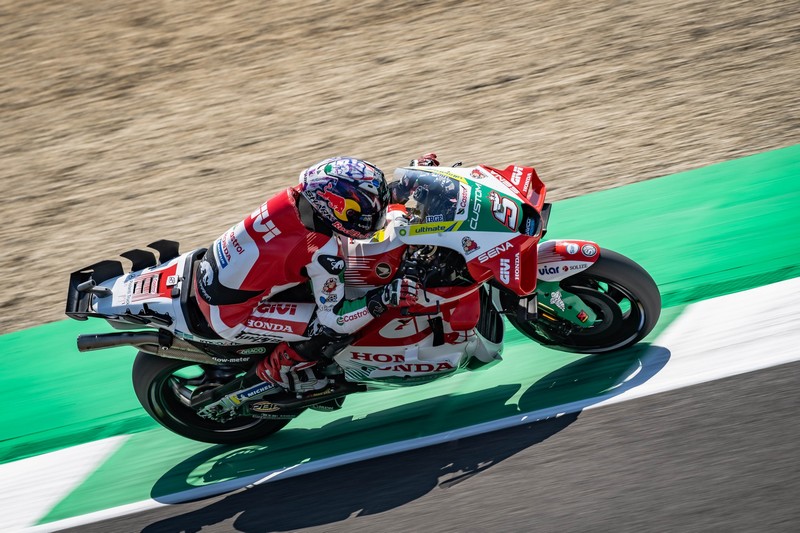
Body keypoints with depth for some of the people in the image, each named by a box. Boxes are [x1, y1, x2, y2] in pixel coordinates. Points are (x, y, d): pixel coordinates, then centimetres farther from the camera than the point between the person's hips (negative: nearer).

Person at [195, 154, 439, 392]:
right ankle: (275, 370, 12)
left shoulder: (300, 193, -9)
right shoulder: (324, 253, -29)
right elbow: (334, 317, -19)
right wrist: (387, 297, -26)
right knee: (329, 327, -12)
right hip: (228, 316, -8)